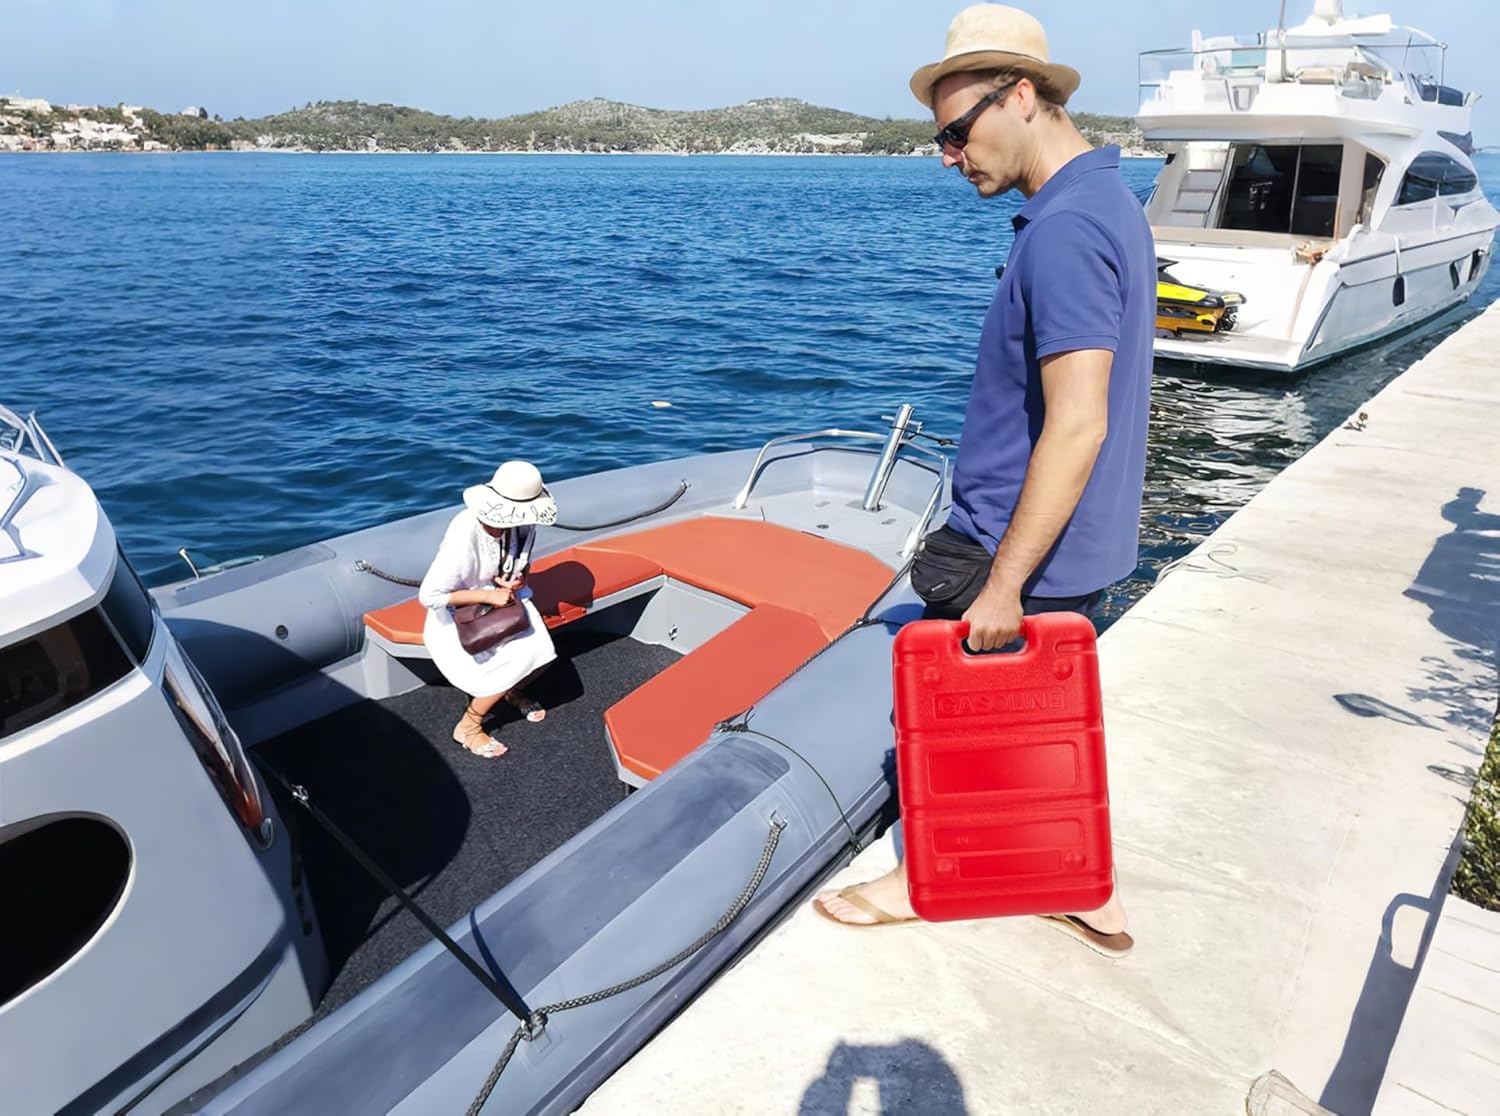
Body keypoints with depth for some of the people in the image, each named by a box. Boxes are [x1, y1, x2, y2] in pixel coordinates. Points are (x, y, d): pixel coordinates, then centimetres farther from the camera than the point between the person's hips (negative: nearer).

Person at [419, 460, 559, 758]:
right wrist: (488, 595, -30)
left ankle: (514, 691, 21)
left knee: (540, 653, -16)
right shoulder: (464, 537, -35)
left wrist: (518, 579, -16)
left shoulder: (519, 524, -15)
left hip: (501, 596, 6)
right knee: (515, 664, -23)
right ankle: (467, 727, 0)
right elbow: (429, 595, -29)